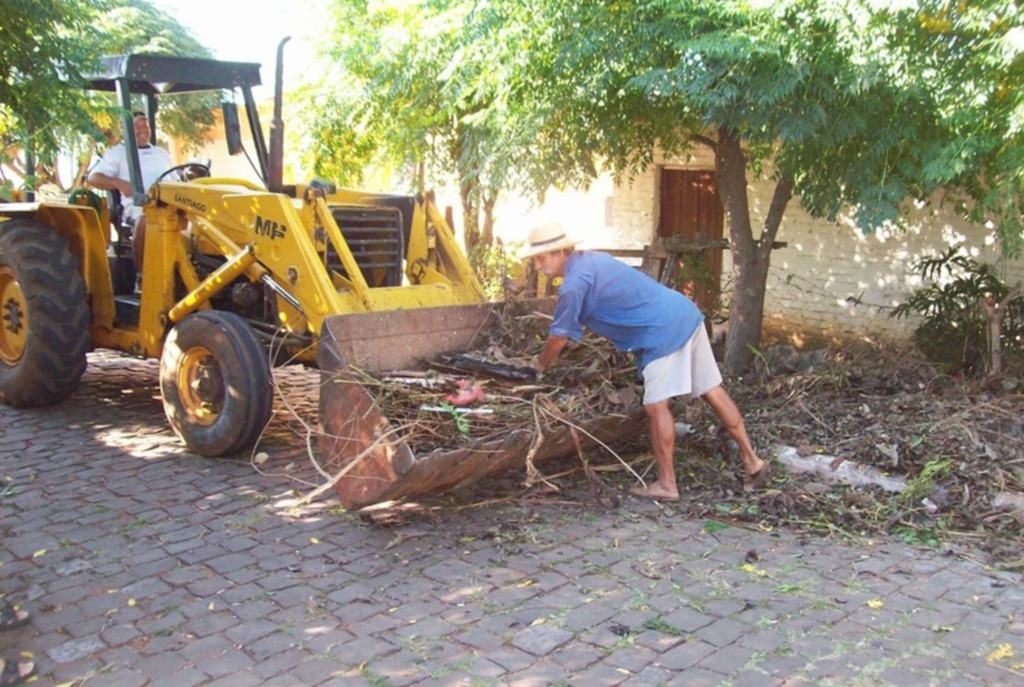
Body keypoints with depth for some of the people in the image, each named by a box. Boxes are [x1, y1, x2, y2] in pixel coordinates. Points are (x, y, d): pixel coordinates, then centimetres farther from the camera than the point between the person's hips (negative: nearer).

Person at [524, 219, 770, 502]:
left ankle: (666, 484, 6)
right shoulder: (589, 259, 14)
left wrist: (539, 365, 12)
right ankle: (752, 461, 21)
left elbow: (559, 338, -5)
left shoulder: (574, 284, -15)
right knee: (712, 391, 13)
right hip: (685, 313, 10)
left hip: (665, 331, -10)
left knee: (656, 406, -2)